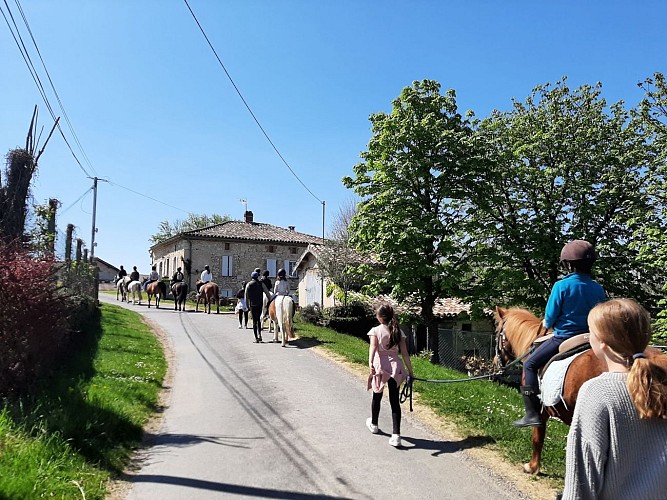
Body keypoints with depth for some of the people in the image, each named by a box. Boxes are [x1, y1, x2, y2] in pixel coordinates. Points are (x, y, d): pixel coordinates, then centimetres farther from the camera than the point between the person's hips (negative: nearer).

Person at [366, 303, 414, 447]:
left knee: (377, 397, 20)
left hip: (380, 366, -1)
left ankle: (374, 425, 41)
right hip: (395, 367, 2)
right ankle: (396, 435, -4)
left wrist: (370, 362, -37)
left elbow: (373, 347, -23)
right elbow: (404, 353, 1)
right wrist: (410, 371, 5)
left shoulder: (375, 330, -6)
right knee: (394, 401, 3)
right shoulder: (398, 332, 3)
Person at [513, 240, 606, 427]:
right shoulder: (599, 289, 1)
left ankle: (532, 414, -2)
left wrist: (548, 324, 10)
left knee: (530, 365, 5)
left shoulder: (561, 286, -14)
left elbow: (549, 318, -11)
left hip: (563, 337, -6)